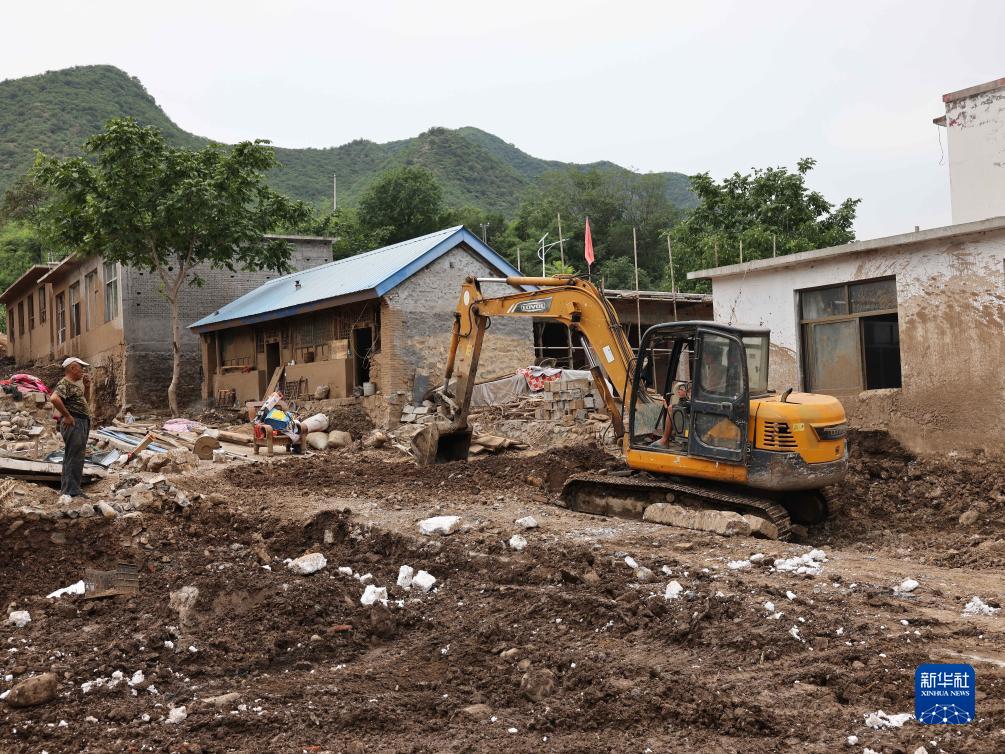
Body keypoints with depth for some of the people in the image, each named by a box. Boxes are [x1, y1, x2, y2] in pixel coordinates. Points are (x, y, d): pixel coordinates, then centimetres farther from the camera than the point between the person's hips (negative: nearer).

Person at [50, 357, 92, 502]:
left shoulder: (77, 383, 18)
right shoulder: (64, 384, -12)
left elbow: (86, 401, 28)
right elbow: (54, 398, -30)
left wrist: (87, 386, 13)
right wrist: (67, 416, -23)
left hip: (83, 423, 10)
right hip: (73, 423, -10)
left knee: (76, 458, 15)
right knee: (74, 457, -10)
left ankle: (68, 489, 24)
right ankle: (71, 491, -9)